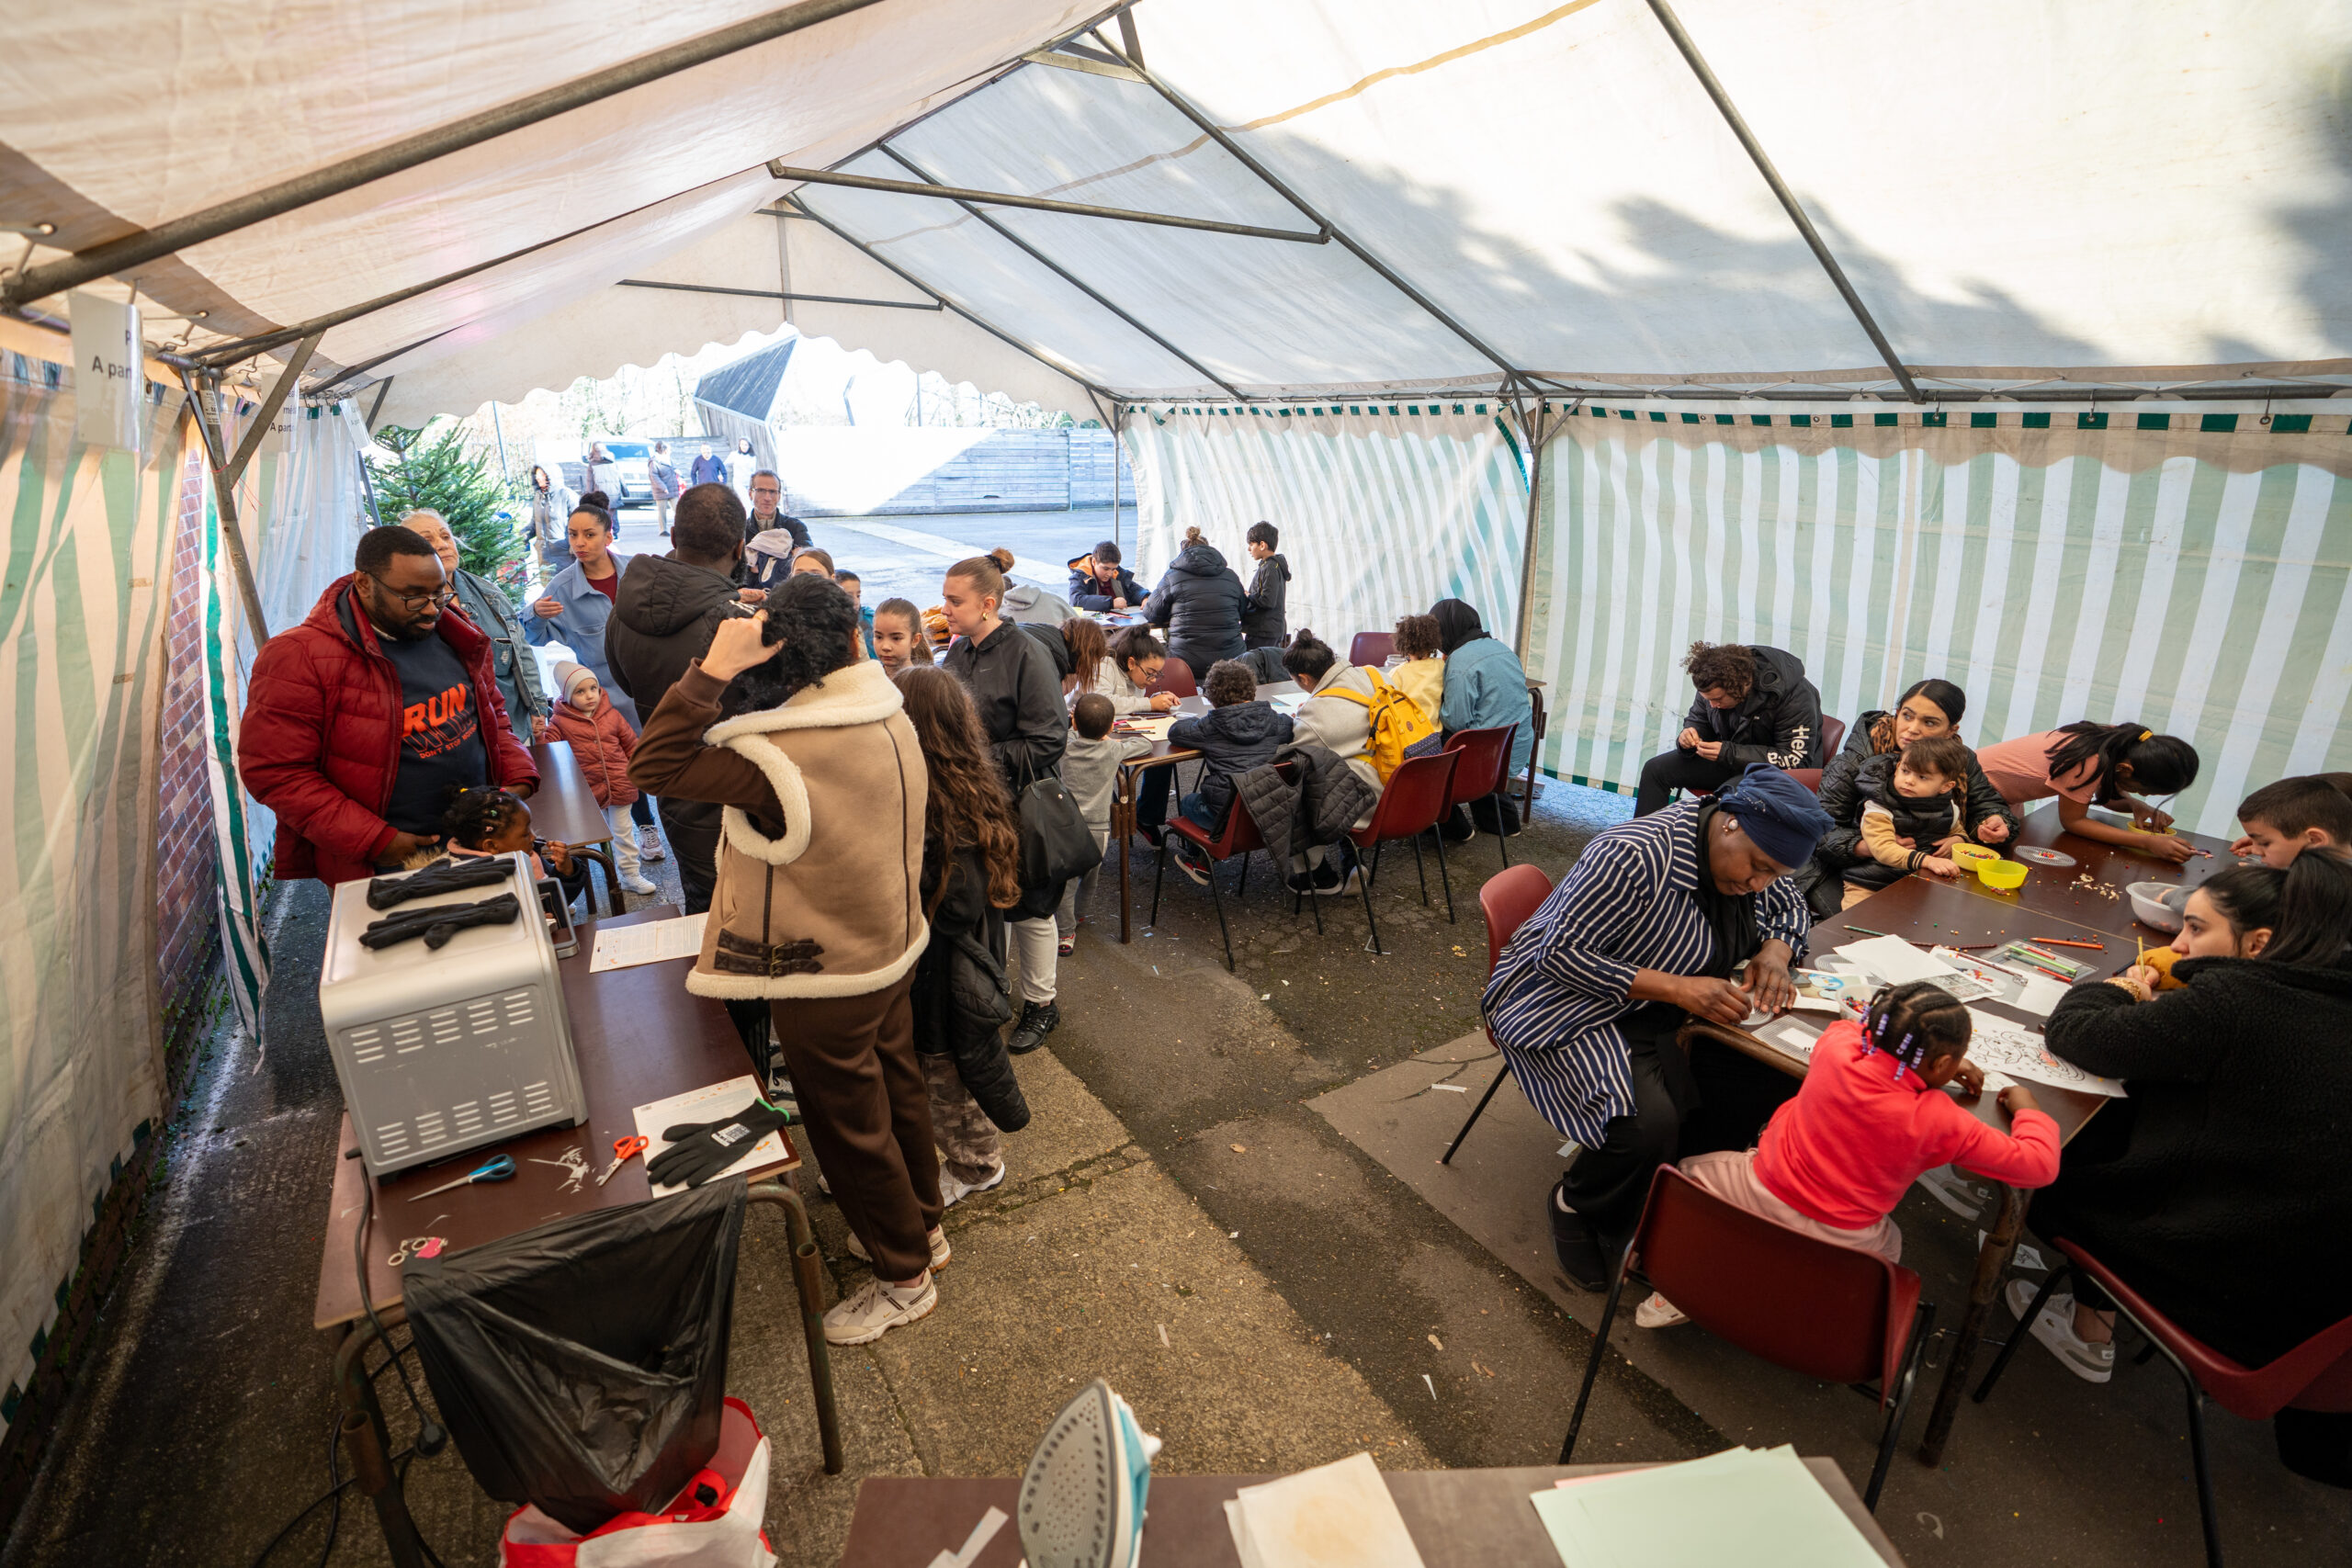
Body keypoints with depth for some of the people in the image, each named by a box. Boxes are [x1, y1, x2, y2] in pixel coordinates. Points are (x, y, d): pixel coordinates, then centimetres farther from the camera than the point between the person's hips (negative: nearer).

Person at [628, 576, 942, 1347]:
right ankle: (922, 1225, 48)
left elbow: (653, 766, -24)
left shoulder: (781, 758, -31)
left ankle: (904, 1278, 33)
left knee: (852, 1127, 12)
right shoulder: (890, 717, -8)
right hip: (891, 947, 8)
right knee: (897, 1089, 25)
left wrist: (712, 670, -28)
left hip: (825, 980, -8)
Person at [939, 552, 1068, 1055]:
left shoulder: (1025, 654, -17)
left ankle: (1040, 1005, 28)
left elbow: (1048, 742, -20)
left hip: (1021, 808, -6)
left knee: (1028, 909, 8)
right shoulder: (958, 653, 4)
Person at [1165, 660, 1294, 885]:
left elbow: (1175, 732, 2)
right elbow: (1292, 727, 21)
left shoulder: (1211, 726, -7)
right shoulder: (1272, 720, 2)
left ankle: (1198, 862, 42)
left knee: (1187, 802, 26)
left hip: (1227, 816, -5)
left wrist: (1199, 721, 21)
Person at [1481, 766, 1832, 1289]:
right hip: (1568, 1005, -8)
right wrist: (1677, 988, -32)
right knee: (1647, 1122, -29)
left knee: (1771, 1078, -8)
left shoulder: (1752, 853, -2)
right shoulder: (1635, 855, -28)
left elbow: (1791, 908, 16)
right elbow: (1557, 952, -28)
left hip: (1662, 1010, 9)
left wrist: (1775, 952, -8)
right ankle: (1578, 1208, 3)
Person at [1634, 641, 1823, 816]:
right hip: (1729, 757, 6)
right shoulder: (1716, 683, -10)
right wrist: (1688, 736, -17)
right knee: (1655, 769, -6)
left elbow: (1797, 761, -27)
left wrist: (1729, 753, -33)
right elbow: (1697, 719, 10)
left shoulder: (1795, 696, -27)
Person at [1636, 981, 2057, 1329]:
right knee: (1890, 1242, 37)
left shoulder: (1836, 1044, -13)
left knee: (1693, 1170, 28)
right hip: (1838, 1246, 0)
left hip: (1762, 1193, 0)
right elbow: (2039, 1164, -9)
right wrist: (2027, 1106, 9)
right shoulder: (1940, 1121, -19)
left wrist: (1941, 1067, 16)